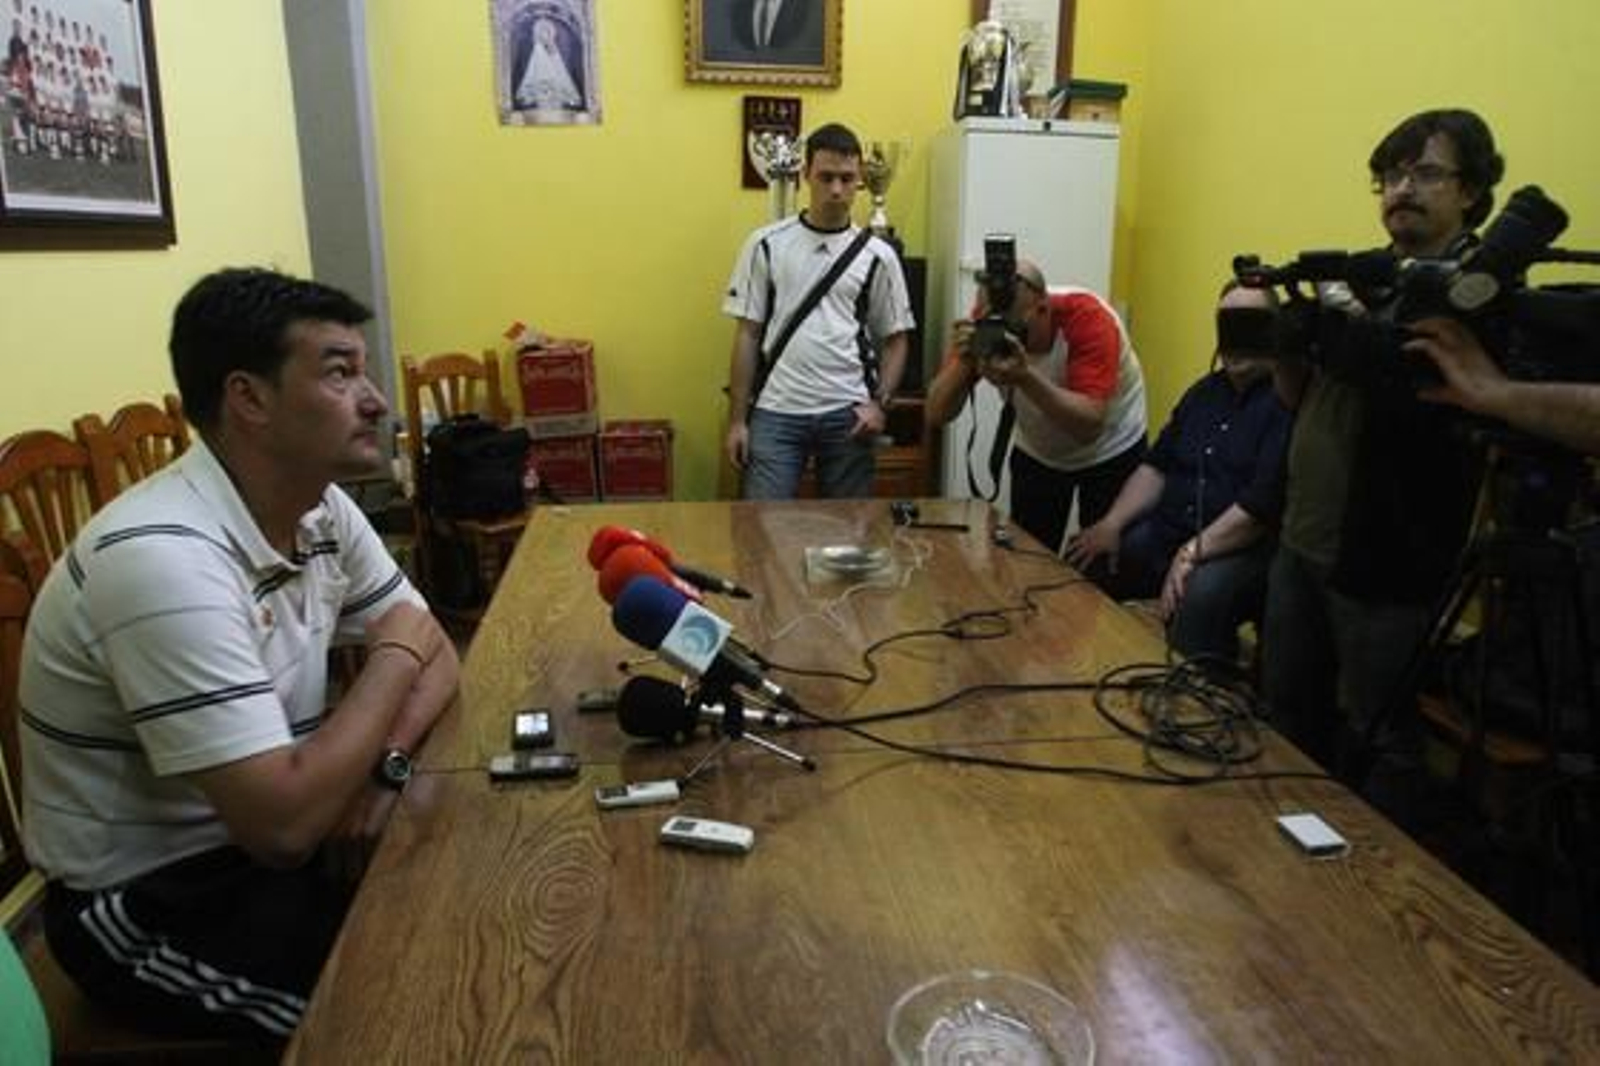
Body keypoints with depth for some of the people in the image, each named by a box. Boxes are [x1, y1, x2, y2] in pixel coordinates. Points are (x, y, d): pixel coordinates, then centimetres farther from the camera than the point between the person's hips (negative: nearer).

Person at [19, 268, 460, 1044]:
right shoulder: (166, 558, -31)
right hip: (150, 903, -7)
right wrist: (392, 656, -20)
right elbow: (285, 823, -33)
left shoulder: (322, 508, -4)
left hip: (259, 836, 7)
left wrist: (386, 763, -16)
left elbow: (434, 652, 4)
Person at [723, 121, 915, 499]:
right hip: (776, 412, -1)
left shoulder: (877, 255, 4)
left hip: (848, 413, 1)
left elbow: (895, 339, 10)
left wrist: (879, 403, -6)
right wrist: (737, 419, 0)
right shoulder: (767, 244, 2)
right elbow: (747, 334, 4)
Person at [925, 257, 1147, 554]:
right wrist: (961, 363, -41)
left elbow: (1089, 427, -39)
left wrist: (1025, 376, -50)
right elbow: (935, 416, -24)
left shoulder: (1087, 318, -31)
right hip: (1037, 453, 3)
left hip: (1110, 452, -2)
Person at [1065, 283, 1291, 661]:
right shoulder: (1205, 390, 15)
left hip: (1244, 548, -7)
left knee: (1199, 598, -37)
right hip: (1166, 530, 8)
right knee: (1083, 564, -6)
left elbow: (1263, 503, -21)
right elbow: (1157, 465, 14)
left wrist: (1191, 554, -24)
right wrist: (1112, 524, 0)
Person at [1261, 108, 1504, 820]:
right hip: (1303, 541, 8)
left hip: (1387, 566, -7)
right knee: (1287, 718, 19)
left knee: (1372, 742, 5)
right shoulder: (1364, 277, 13)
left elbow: (1450, 419, -21)